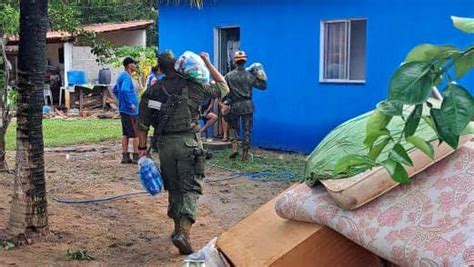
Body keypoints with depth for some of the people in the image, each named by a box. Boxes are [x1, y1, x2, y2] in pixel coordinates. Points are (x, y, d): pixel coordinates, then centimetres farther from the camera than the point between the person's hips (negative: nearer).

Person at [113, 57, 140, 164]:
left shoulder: (122, 76, 15)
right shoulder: (127, 77, -16)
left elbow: (115, 90, 26)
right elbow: (124, 90, -32)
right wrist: (130, 104, -25)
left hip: (124, 109, 9)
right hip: (130, 111, -9)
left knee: (126, 133, 11)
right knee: (136, 133, -4)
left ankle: (125, 156, 14)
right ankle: (136, 156, -1)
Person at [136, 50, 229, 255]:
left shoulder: (153, 90, 7)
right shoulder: (193, 85, 0)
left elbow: (143, 123, 7)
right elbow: (223, 87, 13)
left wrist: (142, 148, 14)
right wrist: (207, 63, 16)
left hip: (165, 144, 3)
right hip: (189, 142, -3)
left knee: (174, 188, 16)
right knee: (190, 188, -3)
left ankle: (179, 228, 26)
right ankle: (183, 230, -19)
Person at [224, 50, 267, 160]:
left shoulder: (229, 76, -3)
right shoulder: (250, 75, -3)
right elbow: (263, 86, 1)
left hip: (234, 105, 0)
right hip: (247, 105, 0)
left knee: (233, 127, 18)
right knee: (247, 129, 6)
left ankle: (235, 147, -1)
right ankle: (245, 153, 5)